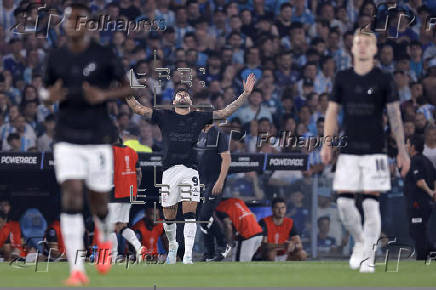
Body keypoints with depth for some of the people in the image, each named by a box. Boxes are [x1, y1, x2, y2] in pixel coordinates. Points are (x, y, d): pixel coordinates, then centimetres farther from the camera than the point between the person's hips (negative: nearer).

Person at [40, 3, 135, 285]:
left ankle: (105, 238, 43)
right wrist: (51, 96, -9)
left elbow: (129, 87, 2)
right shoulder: (56, 57, 5)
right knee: (72, 195, -13)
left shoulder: (104, 55, -3)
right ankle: (77, 269, -15)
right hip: (67, 139, 1)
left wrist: (104, 95, -17)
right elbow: (45, 91, 16)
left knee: (99, 199, 6)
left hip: (98, 137, -1)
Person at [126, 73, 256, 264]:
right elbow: (139, 109, 9)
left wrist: (245, 95, 8)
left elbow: (226, 112, 14)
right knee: (169, 217, 6)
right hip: (169, 170, 1)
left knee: (190, 214, -11)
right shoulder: (164, 117, 13)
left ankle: (188, 256, -14)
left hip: (190, 170, -1)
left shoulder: (199, 118, 14)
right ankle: (172, 246, 33)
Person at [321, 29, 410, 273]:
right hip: (349, 150, 3)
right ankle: (360, 241, 22)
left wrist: (402, 151, -4)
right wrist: (327, 144, 3)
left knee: (371, 203, -7)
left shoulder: (383, 79, 0)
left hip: (374, 150, -3)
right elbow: (332, 111, 12)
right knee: (344, 202, -3)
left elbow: (395, 116, 0)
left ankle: (368, 257, 0)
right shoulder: (343, 78, 8)